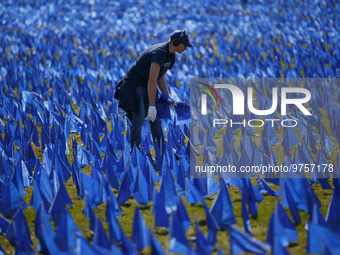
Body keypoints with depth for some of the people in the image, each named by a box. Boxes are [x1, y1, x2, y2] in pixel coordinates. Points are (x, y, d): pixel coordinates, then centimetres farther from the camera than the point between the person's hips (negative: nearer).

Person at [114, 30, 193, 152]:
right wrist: (152, 106, -33)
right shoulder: (159, 53, -27)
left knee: (156, 118, 6)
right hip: (134, 85, -9)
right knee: (139, 119, -16)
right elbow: (152, 80, -31)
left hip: (146, 87, 10)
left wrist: (168, 96, 1)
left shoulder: (171, 56, 5)